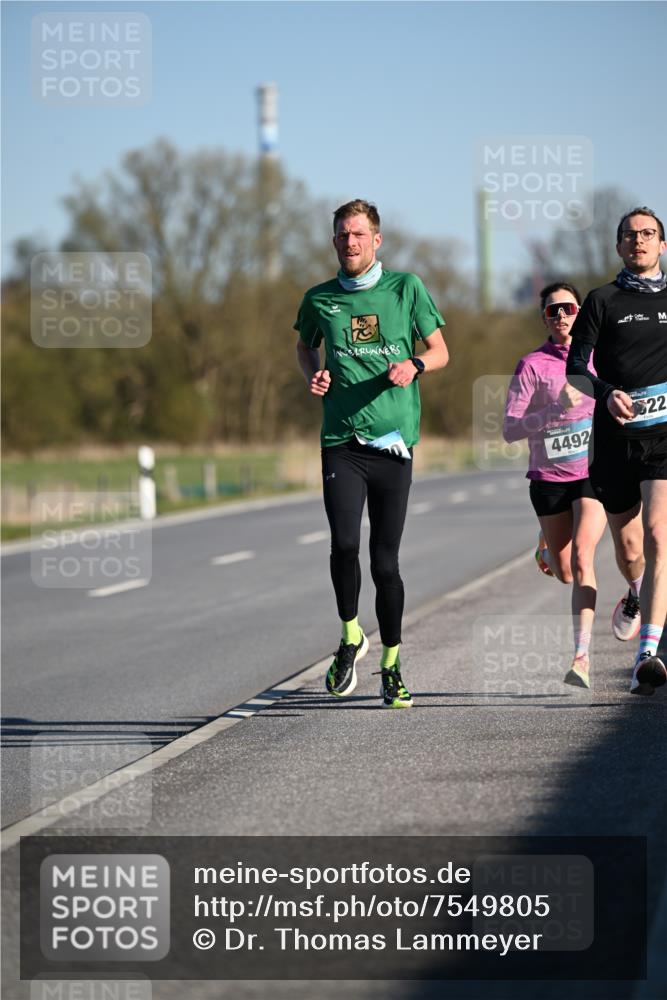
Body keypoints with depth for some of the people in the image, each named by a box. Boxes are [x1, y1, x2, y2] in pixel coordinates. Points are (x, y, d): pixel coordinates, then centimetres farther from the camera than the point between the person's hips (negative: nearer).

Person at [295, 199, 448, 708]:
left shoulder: (406, 287, 4)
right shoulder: (320, 299, 8)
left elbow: (440, 351, 11)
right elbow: (304, 345, 27)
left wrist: (414, 366, -11)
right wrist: (313, 374, 5)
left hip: (394, 441, 0)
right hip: (341, 441, 0)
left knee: (385, 560, 2)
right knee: (344, 543, -17)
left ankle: (391, 663, 18)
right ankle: (350, 637, 8)